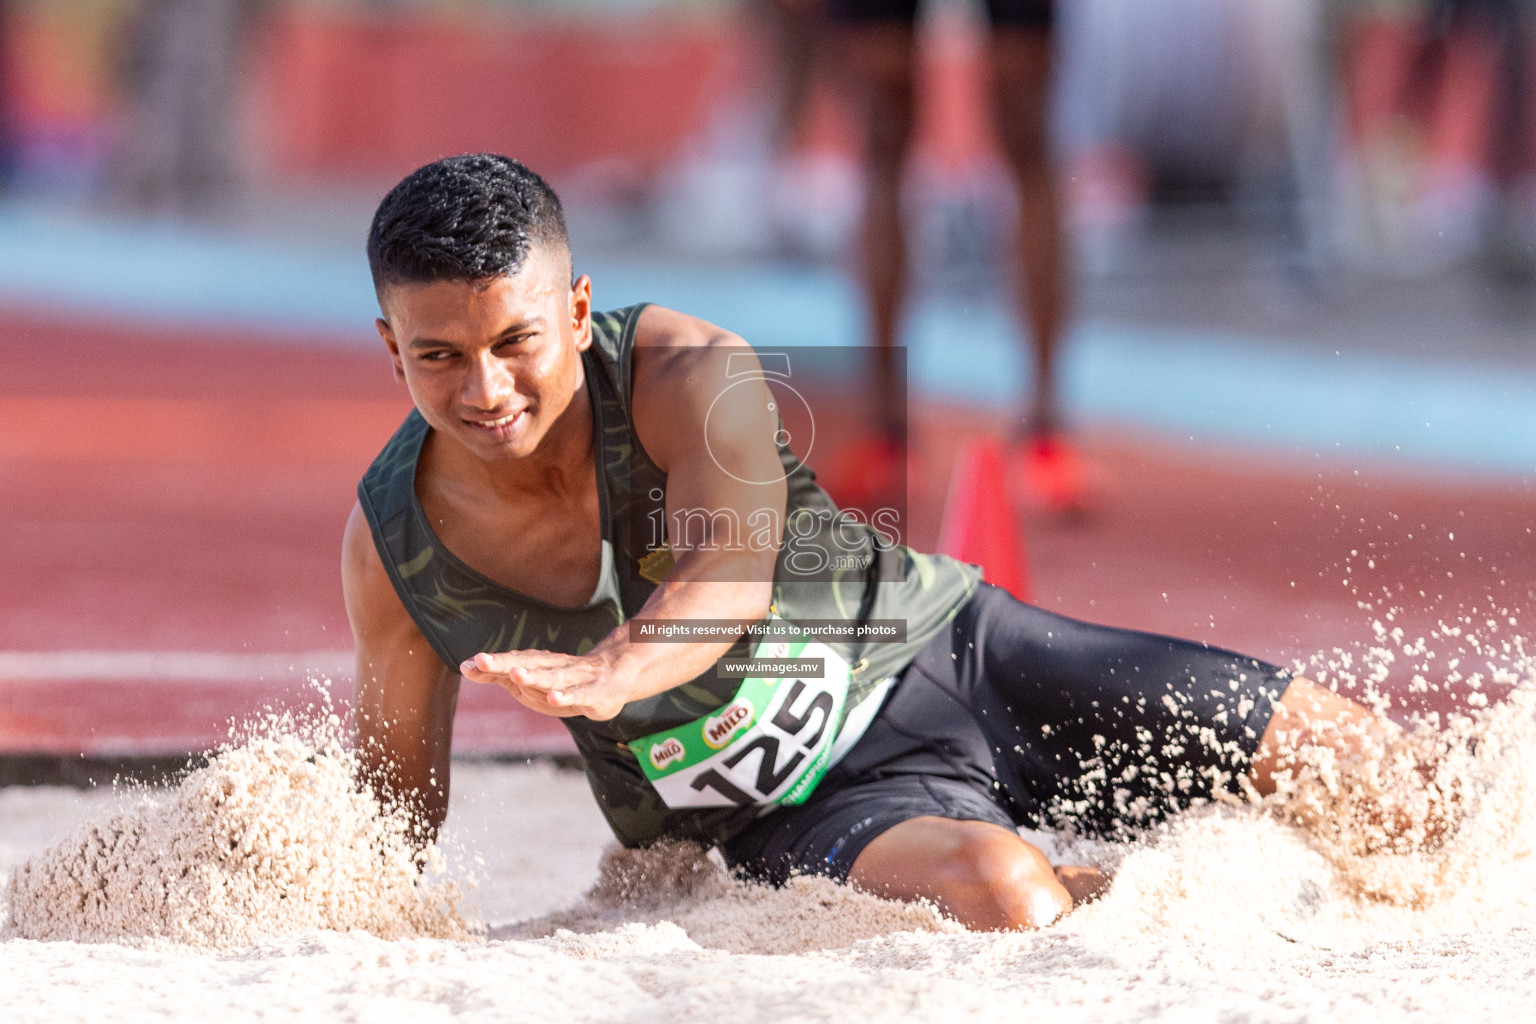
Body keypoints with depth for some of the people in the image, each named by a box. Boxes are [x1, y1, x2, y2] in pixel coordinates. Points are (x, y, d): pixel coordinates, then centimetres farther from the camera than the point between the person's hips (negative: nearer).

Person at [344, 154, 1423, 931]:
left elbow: (730, 567, -40)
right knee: (994, 891, -37)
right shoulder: (392, 547, -12)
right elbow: (395, 793, 5)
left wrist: (611, 672, -59)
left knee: (1343, 756, -4)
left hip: (950, 655, 0)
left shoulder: (688, 370, -21)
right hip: (802, 819, 0)